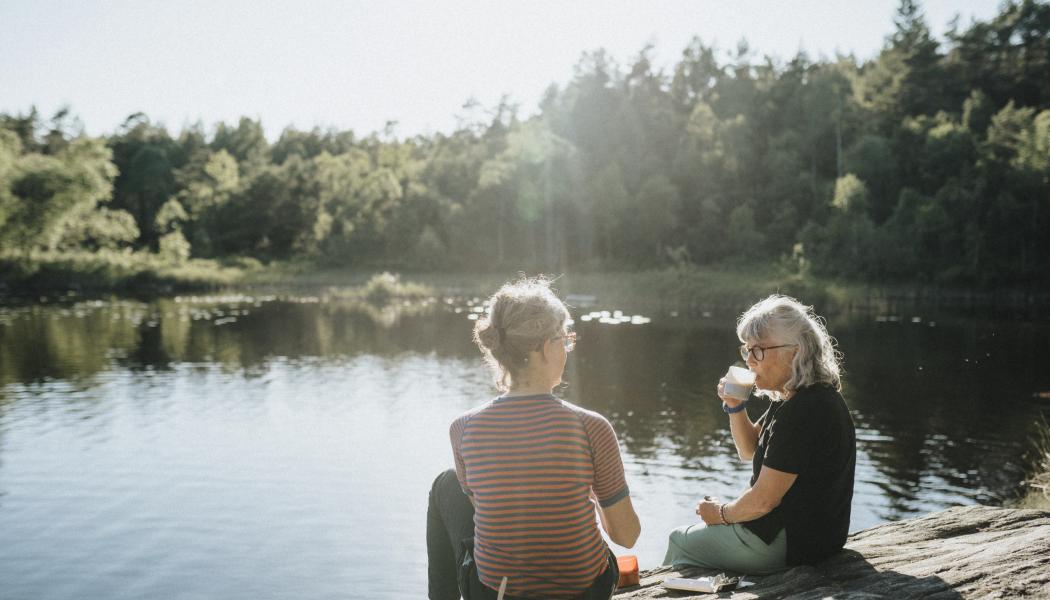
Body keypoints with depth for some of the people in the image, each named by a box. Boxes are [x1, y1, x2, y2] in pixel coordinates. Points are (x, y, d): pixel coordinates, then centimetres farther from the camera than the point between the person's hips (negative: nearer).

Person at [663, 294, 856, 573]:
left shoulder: (803, 411, -28)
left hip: (791, 545, -10)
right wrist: (734, 406, -2)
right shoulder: (790, 399, 4)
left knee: (680, 540, 8)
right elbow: (749, 450, 16)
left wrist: (721, 513, -5)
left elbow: (762, 501, -25)